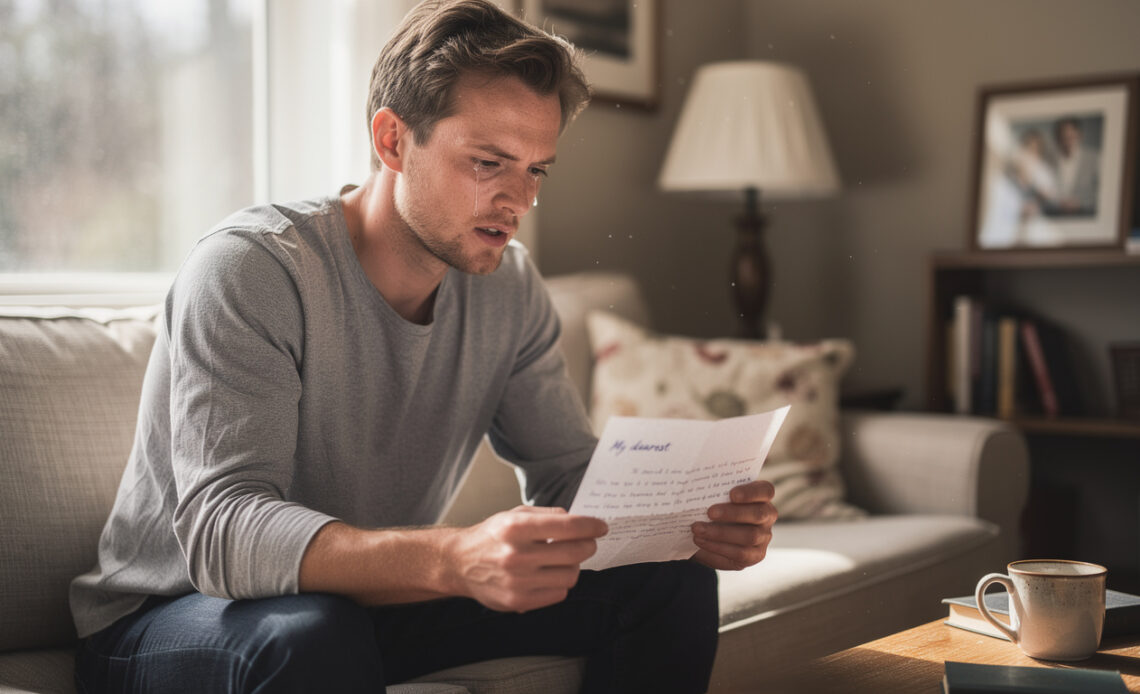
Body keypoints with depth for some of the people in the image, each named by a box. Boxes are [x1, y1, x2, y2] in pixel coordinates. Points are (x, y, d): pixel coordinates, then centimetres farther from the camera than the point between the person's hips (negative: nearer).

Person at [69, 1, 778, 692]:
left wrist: (694, 519, -22)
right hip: (173, 616, -6)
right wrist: (456, 560, -52)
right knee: (317, 635, -42)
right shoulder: (248, 270, -24)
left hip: (370, 598, 6)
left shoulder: (509, 287, -4)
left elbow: (570, 475, 1)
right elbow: (222, 534, -36)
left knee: (671, 580, -4)